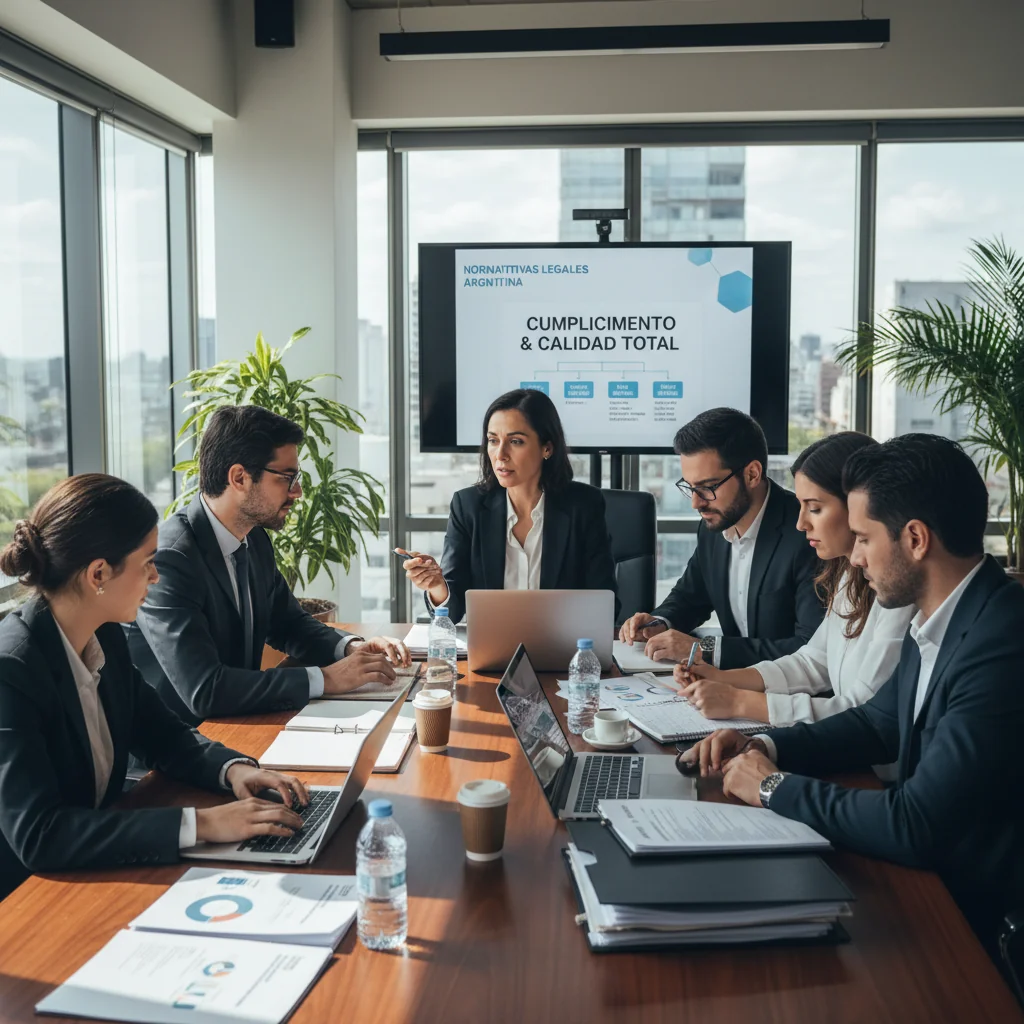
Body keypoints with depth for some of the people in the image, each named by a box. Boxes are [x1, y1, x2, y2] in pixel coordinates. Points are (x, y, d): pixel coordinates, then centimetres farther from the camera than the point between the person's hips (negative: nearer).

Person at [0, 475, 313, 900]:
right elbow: (37, 833, -30)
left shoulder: (105, 638, 0)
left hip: (94, 870, 7)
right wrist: (199, 824, -32)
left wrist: (234, 768, -8)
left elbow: (162, 734, 12)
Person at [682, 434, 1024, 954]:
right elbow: (875, 724, 15)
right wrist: (765, 747, -1)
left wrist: (775, 786, -15)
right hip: (923, 874, 7)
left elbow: (916, 828, -29)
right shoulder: (938, 623, 2)